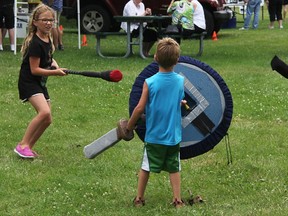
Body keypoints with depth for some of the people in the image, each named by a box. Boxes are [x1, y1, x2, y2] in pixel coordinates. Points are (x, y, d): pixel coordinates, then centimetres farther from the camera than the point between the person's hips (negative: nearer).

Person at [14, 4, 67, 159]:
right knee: (44, 112, -27)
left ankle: (28, 147, 17)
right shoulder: (35, 43, -20)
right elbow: (34, 69, -20)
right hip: (28, 82, -9)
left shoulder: (48, 39, 7)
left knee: (47, 119, 6)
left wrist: (54, 64, 3)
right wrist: (55, 72, -24)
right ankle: (22, 145, -17)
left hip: (40, 83, 10)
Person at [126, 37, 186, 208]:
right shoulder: (180, 81, -7)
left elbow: (140, 108, -13)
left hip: (154, 135, -1)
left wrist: (129, 126, 0)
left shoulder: (149, 83, -15)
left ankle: (139, 198, 21)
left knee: (146, 167, 13)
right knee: (174, 168, 12)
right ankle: (178, 200, 12)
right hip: (174, 135, 2)